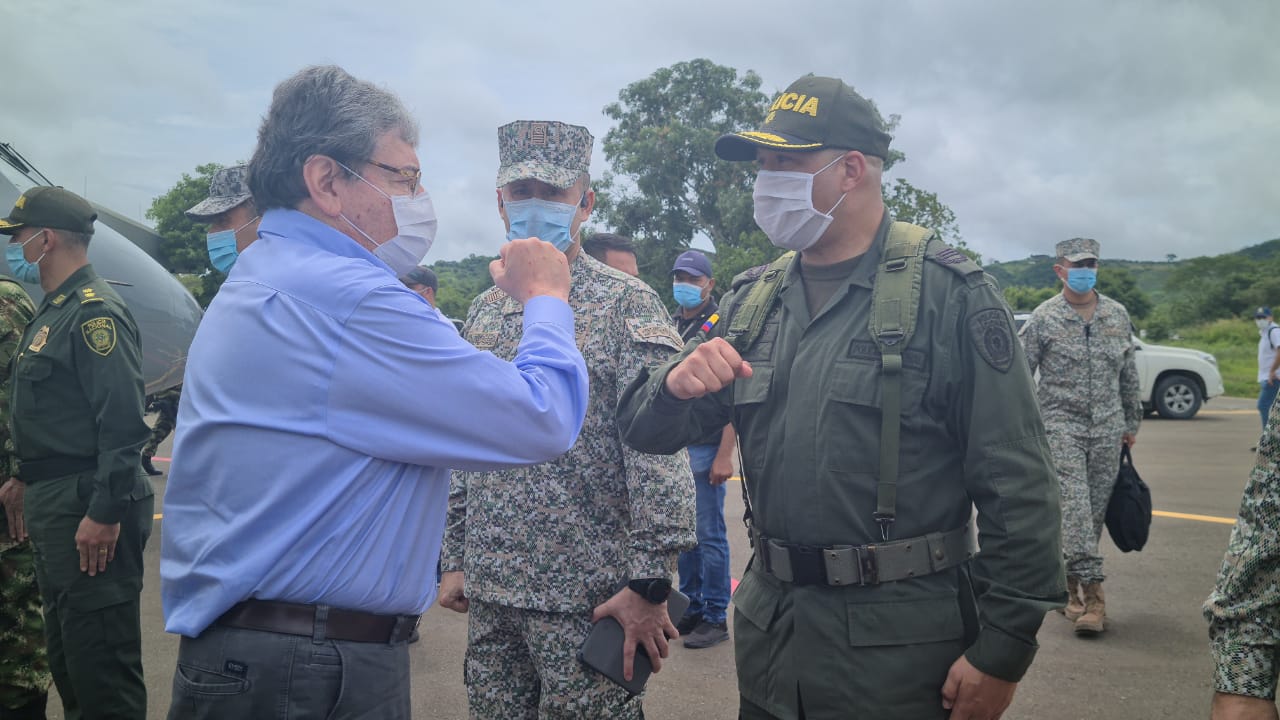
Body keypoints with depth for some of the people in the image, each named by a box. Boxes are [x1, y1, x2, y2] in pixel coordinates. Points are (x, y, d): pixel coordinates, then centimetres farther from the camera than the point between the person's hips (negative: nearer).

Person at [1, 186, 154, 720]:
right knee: (66, 655, 19)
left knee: (100, 660, -4)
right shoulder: (54, 310, 17)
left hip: (85, 507, -11)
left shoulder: (94, 312, -15)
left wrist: (105, 513, -26)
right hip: (53, 501, 11)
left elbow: (122, 422, -23)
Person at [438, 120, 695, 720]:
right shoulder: (484, 311, 11)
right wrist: (455, 560, 13)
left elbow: (659, 450, -14)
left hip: (588, 599, -5)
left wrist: (650, 584, -17)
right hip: (489, 592, 6)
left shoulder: (627, 304, -7)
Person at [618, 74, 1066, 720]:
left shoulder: (949, 294, -11)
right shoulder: (751, 300, 6)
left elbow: (1017, 488, -12)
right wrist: (675, 384, -16)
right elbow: (646, 431, 7)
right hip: (766, 629, 5)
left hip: (900, 643, -5)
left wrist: (1001, 651, -13)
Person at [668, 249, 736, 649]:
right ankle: (690, 608, 23)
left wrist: (725, 454, -18)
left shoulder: (722, 326, -6)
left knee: (710, 535, 0)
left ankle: (715, 617, 9)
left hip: (705, 447, -6)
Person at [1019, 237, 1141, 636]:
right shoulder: (1044, 318, -3)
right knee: (1074, 505, -14)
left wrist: (1132, 423, 18)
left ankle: (1072, 585, 20)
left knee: (1094, 511, 7)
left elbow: (1129, 375, 17)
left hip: (1107, 431, 4)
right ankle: (1091, 589, -15)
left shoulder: (1118, 315, 10)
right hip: (1062, 427, -4)